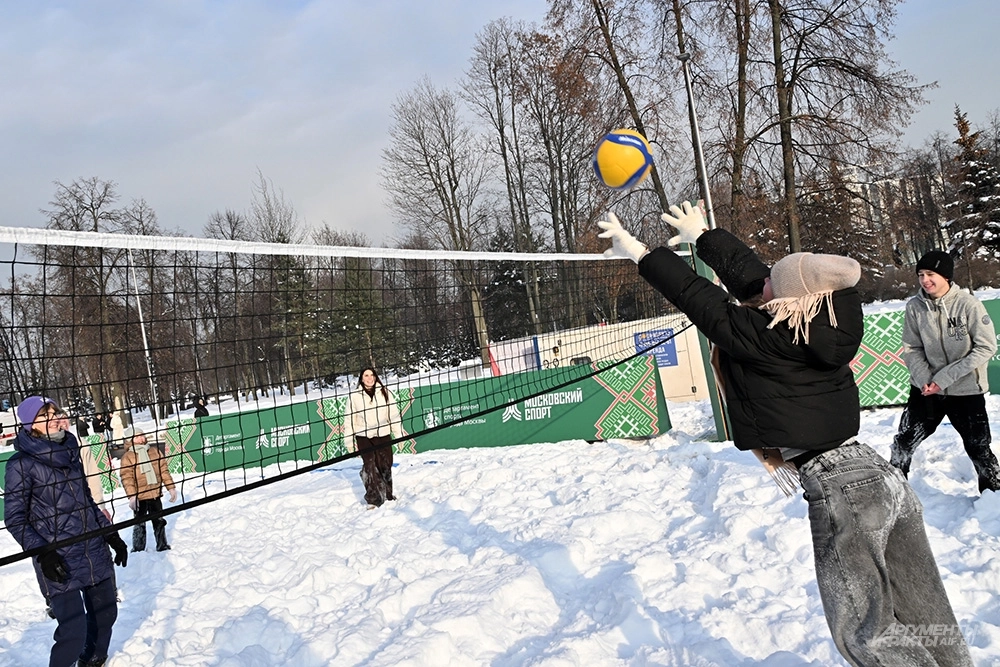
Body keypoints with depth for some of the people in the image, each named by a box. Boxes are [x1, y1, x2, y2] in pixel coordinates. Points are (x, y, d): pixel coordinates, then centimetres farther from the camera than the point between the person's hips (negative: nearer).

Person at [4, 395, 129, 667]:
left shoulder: (70, 453, 7)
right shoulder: (21, 464, -10)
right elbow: (14, 519, -9)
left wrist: (111, 535, 14)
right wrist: (43, 553, -19)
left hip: (96, 552, 6)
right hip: (59, 561, -6)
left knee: (105, 613, 16)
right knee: (73, 630, -11)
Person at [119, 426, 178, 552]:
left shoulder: (154, 451, 7)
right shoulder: (127, 457, -6)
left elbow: (164, 471, 9)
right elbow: (126, 478, -14)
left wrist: (171, 487, 6)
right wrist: (131, 495, -23)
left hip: (155, 494, 4)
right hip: (139, 497, -4)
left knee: (159, 521, 14)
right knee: (140, 524, 3)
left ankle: (162, 545, 27)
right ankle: (138, 549, 14)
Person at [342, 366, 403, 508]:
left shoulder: (384, 393, 3)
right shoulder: (354, 396, 0)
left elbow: (394, 415, 5)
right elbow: (349, 419, 4)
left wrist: (398, 435, 4)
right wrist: (349, 441, 3)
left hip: (383, 435, 1)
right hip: (364, 438, -1)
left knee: (385, 467, 4)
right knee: (370, 467, -6)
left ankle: (387, 495, 22)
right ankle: (373, 499, 1)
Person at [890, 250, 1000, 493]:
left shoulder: (968, 304, -17)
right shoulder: (914, 307, -9)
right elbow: (912, 349, 0)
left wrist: (946, 377, -20)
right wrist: (923, 378, -17)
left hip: (966, 390, -2)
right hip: (926, 388, 2)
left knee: (978, 447, 9)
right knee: (904, 442, 6)